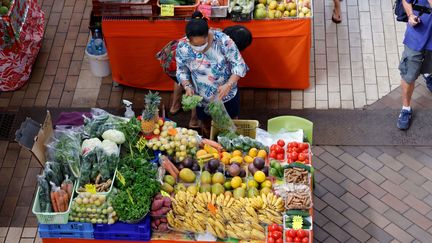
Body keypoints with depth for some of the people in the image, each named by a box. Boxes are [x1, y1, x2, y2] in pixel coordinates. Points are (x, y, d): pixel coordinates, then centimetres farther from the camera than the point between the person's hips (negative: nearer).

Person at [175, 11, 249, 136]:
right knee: (206, 127, 24)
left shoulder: (222, 40, -27)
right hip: (203, 100, 1)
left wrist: (228, 85, -32)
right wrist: (187, 86, -22)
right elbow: (182, 71, -4)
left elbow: (239, 65, -18)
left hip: (228, 96, -1)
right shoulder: (182, 47, -21)